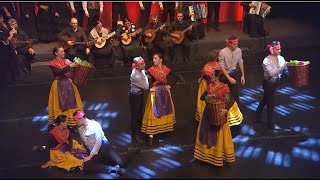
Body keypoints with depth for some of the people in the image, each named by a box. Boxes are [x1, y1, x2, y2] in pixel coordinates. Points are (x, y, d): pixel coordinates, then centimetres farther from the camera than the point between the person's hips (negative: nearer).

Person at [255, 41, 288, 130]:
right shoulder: (267, 61, -22)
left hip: (275, 82, 6)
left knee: (265, 100, 23)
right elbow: (272, 73, -32)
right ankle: (271, 124, 20)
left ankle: (258, 117, 42)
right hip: (268, 83, -6)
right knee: (271, 103, 3)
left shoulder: (280, 58, -6)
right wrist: (283, 66, -33)